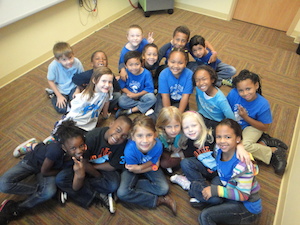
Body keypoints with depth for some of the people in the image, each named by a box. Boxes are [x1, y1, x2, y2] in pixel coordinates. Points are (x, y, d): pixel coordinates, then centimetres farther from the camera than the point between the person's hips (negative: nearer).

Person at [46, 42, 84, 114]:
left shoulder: (77, 63, -26)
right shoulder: (53, 66, -29)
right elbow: (50, 81, -14)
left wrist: (78, 90, -12)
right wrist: (59, 96, -12)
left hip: (73, 87, 1)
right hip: (60, 89, -1)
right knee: (62, 109, -7)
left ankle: (69, 97, 16)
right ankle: (52, 95, 21)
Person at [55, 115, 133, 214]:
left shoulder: (123, 144, -24)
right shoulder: (92, 136, -28)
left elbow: (113, 166, -17)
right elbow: (83, 162, -22)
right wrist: (99, 176, -16)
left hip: (105, 169, 0)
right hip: (87, 166, 1)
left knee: (113, 185, -31)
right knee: (60, 178, -21)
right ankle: (98, 196, -16)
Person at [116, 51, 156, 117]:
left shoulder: (146, 73, -17)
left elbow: (149, 88, -14)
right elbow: (122, 87, -5)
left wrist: (136, 95, -18)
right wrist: (131, 94, -20)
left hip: (142, 94, 0)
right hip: (129, 93, 1)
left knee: (152, 98, -30)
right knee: (121, 102, -28)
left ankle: (130, 111, -22)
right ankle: (145, 107, -18)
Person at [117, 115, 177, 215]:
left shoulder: (158, 145, -32)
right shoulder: (129, 150, -37)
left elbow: (155, 164, -15)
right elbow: (133, 170, -17)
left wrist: (140, 167, -28)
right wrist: (152, 167, -21)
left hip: (150, 165, 2)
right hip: (133, 169, -1)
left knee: (164, 189, -19)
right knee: (122, 193, -25)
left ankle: (132, 185, -4)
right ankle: (157, 200, -12)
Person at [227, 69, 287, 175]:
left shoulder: (263, 104, -24)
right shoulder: (233, 94, -21)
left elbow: (264, 127, -14)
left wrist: (246, 117, -25)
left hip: (252, 127, -4)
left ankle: (274, 151, -5)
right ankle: (260, 145, -5)